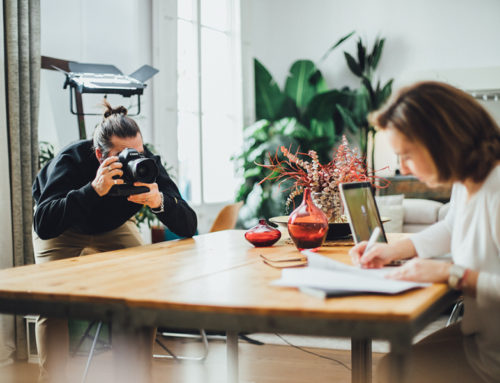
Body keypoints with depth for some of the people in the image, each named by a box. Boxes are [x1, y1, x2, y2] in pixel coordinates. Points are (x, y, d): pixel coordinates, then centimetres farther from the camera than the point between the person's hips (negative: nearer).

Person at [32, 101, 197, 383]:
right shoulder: (71, 161, -36)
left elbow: (188, 227, -32)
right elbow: (43, 226, -49)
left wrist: (160, 201, -52)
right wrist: (94, 190, -58)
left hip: (114, 228, 2)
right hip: (63, 232, -2)